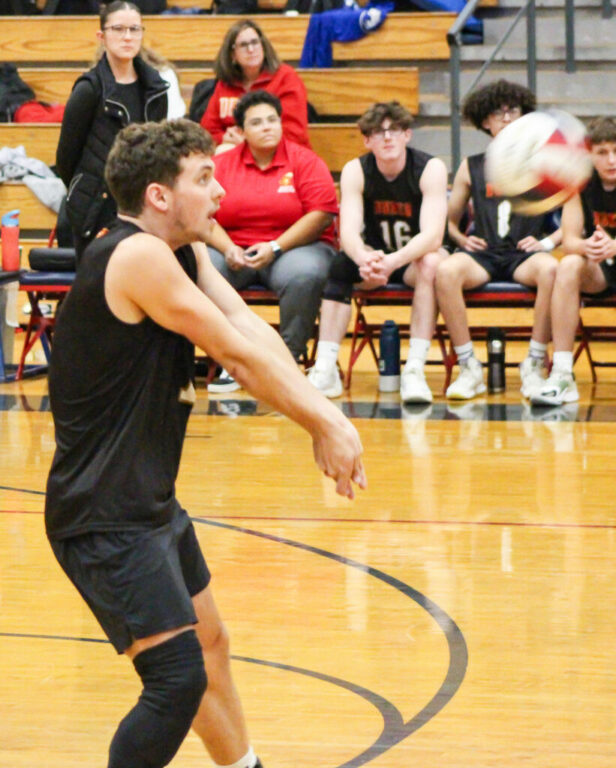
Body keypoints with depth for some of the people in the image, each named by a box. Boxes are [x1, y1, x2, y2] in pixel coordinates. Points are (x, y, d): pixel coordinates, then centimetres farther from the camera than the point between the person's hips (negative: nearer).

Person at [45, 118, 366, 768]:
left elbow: (252, 332, -2)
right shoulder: (138, 257, -22)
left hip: (151, 501, 11)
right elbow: (241, 354, -19)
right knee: (178, 679, -18)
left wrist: (325, 418, -17)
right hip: (105, 517, -11)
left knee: (208, 646, 27)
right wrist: (325, 427, -10)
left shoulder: (182, 252, 9)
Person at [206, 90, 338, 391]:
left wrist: (274, 248, -16)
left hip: (294, 246, -2)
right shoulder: (221, 164, 8)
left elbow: (321, 214, -7)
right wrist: (228, 249, -17)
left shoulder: (305, 161, 2)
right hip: (234, 250, 2)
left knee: (304, 274, -38)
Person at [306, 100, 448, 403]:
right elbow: (349, 231, -24)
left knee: (432, 263, -35)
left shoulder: (431, 169, -18)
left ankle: (415, 370, -40)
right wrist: (365, 260, -49)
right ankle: (326, 369, -32)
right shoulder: (355, 171, -11)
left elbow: (432, 235, -30)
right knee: (340, 264, -27)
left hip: (416, 257, -2)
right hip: (376, 256, 2)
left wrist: (392, 262, -49)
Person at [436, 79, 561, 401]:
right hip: (482, 255, 1)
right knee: (446, 271, -34)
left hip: (524, 255, -1)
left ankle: (534, 366, -25)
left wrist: (548, 243, -5)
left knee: (550, 269, -38)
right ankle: (469, 368, -26)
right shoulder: (471, 168, 16)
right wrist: (462, 239, 1)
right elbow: (449, 220, 22)